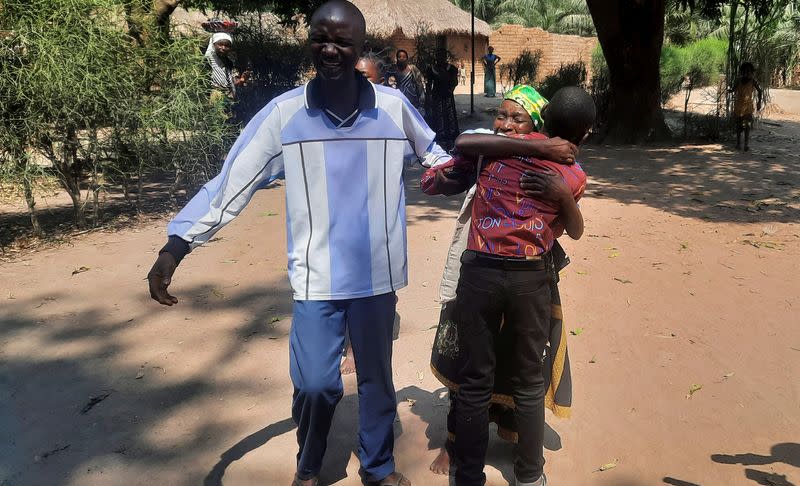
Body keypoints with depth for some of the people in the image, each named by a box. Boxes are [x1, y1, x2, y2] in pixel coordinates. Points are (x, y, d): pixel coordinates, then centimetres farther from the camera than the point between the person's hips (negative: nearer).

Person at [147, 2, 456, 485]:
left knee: (377, 375, 17)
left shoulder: (394, 107, -5)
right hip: (317, 278, -1)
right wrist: (175, 248, -18)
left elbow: (434, 154, 14)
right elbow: (229, 183, -10)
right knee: (314, 383, -1)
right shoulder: (283, 113, -8)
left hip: (377, 274, 2)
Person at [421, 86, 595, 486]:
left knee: (475, 382, 10)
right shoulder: (574, 178, 3)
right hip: (530, 278, 0)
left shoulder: (494, 145, 3)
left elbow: (430, 182, 10)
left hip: (479, 272, 0)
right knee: (529, 383, 16)